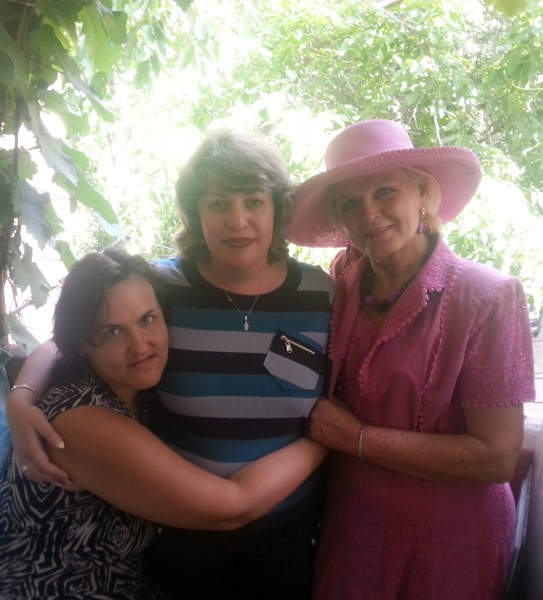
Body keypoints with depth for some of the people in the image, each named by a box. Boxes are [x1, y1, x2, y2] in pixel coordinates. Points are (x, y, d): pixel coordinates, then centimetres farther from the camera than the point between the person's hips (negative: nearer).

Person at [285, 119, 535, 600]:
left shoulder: (489, 298, -19)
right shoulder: (346, 280, -6)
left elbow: (497, 456, -21)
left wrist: (358, 438, -19)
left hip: (447, 541, -3)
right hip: (351, 525, 4)